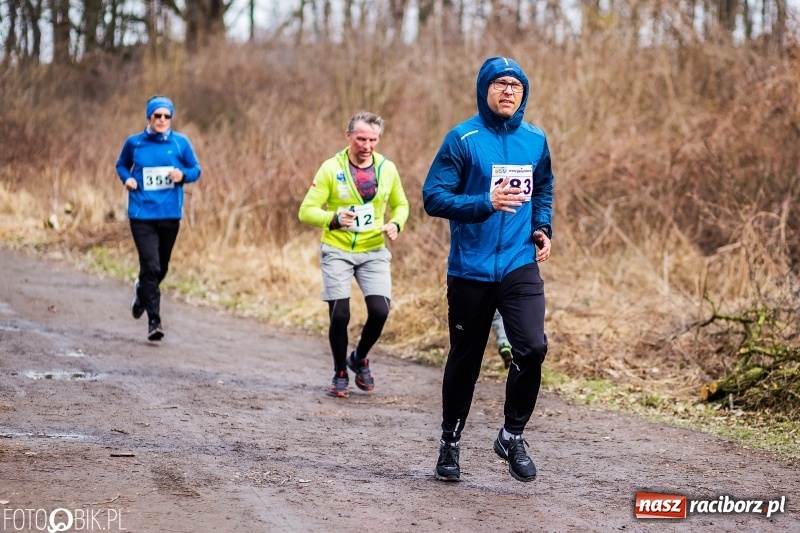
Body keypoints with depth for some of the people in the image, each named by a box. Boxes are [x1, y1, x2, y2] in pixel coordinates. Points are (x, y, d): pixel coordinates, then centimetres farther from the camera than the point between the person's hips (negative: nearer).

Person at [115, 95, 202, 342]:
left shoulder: (180, 143, 1)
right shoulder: (134, 143, 1)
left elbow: (195, 170, 8)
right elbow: (121, 165, 17)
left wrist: (183, 175, -14)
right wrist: (127, 178, -4)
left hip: (170, 214, 2)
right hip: (142, 213, -2)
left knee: (161, 267, 15)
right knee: (150, 266, -14)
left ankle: (142, 290, 48)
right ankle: (154, 320, -9)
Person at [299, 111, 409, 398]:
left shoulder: (387, 169, 1)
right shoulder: (331, 168, -9)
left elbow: (401, 205, 15)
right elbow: (306, 210, -10)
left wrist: (396, 224, -7)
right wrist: (334, 219, -28)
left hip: (374, 251, 2)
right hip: (337, 251, -2)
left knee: (380, 311, -10)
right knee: (340, 315, -6)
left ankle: (359, 358, 20)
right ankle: (340, 374, 17)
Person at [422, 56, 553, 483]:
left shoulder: (535, 141, 6)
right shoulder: (463, 139, -7)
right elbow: (434, 197, -11)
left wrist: (542, 227, 7)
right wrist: (486, 203, -24)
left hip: (520, 266, 2)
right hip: (470, 269, -2)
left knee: (533, 346, -16)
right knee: (465, 359, 8)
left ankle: (513, 435, 3)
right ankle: (450, 442, 26)